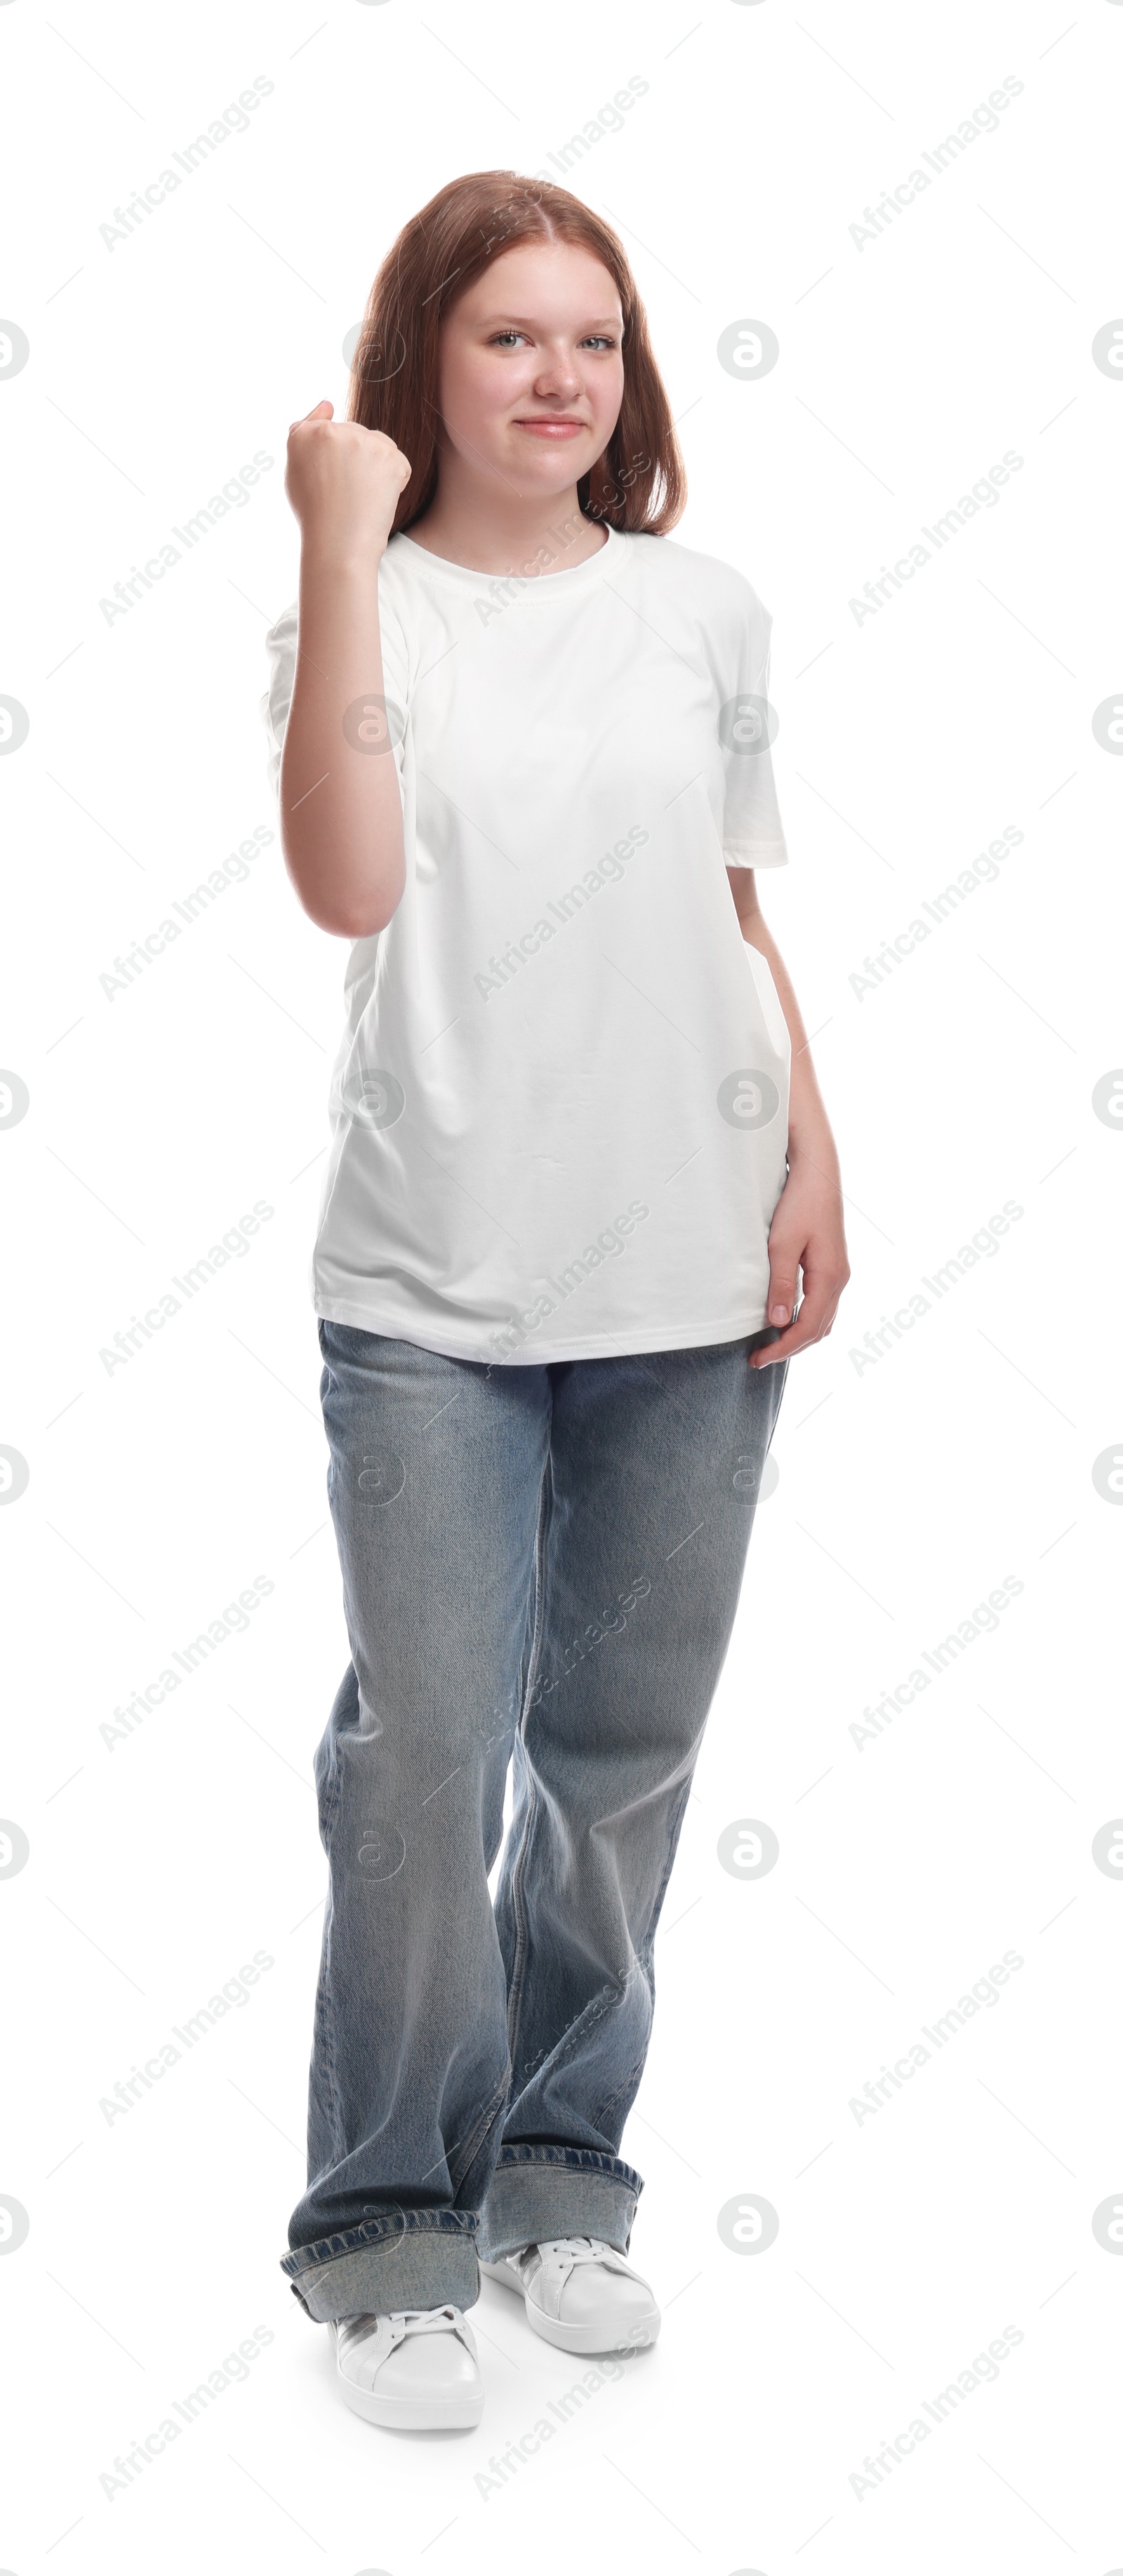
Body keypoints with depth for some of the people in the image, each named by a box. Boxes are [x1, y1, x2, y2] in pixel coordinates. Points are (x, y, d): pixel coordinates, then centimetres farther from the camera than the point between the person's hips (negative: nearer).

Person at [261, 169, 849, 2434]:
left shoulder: (706, 612, 9)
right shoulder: (365, 608, 0)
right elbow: (349, 888, -19)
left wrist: (812, 1159, 5)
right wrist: (345, 544, -16)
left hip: (691, 1275, 3)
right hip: (435, 1290, -3)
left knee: (626, 1754, 11)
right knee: (428, 1765, -3)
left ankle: (560, 2164, 29)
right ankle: (390, 2225, 15)